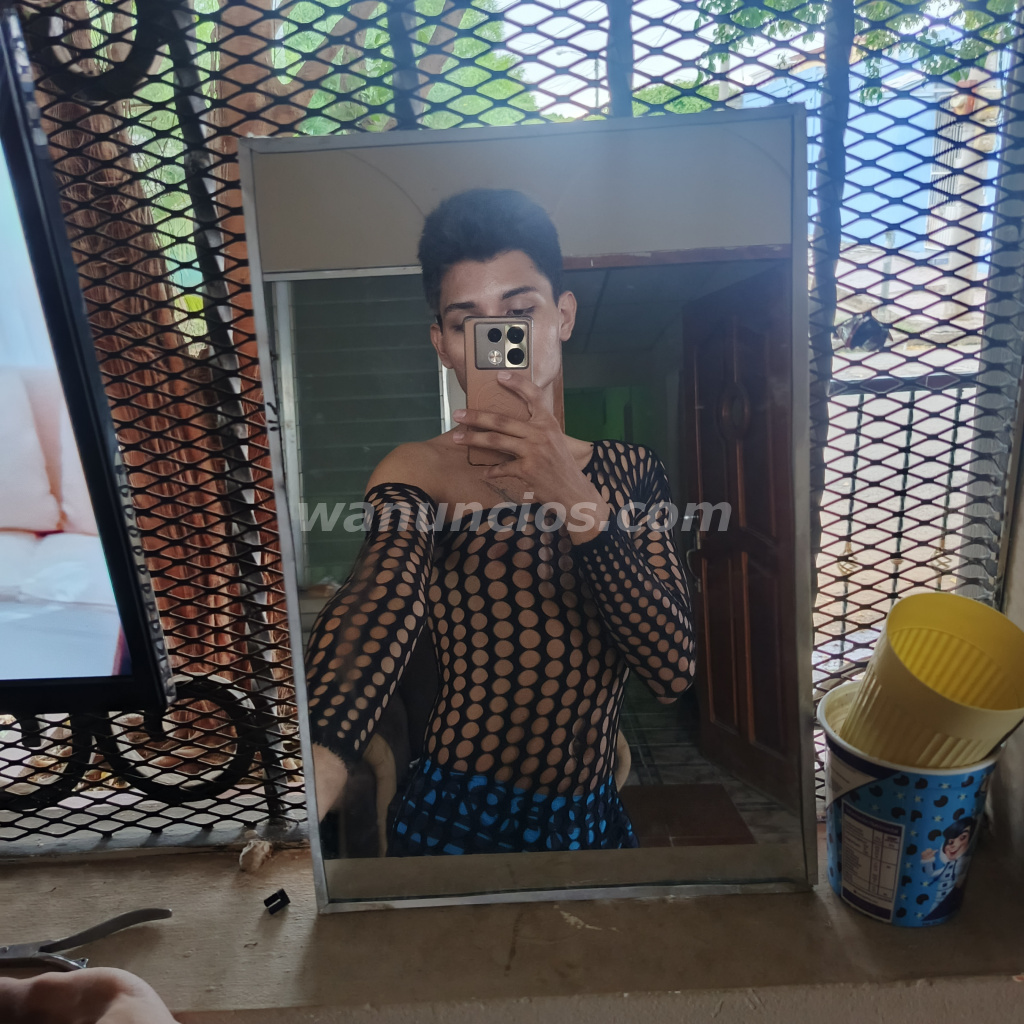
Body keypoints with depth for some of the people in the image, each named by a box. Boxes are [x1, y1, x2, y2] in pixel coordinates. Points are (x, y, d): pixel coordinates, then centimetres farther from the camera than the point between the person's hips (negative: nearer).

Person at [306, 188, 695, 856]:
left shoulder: (631, 472, -1)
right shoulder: (418, 473, -11)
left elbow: (674, 671, -12)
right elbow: (376, 611, -31)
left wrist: (576, 497, -23)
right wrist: (316, 765, -50)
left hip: (596, 822, 4)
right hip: (456, 823, -4)